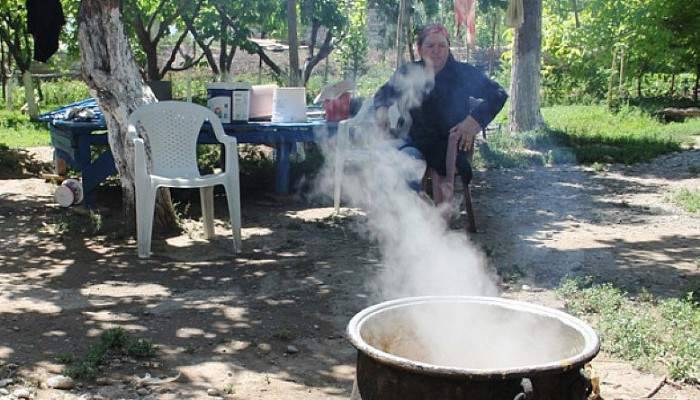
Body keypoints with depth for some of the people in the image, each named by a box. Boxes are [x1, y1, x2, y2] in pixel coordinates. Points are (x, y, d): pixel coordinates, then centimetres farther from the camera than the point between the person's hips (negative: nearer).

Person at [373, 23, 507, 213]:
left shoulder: (463, 73, -7)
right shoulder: (408, 73, 1)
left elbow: (498, 94, -14)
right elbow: (384, 93, 20)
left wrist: (474, 120, -28)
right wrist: (381, 108, -4)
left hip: (452, 147, -3)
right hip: (418, 142, 3)